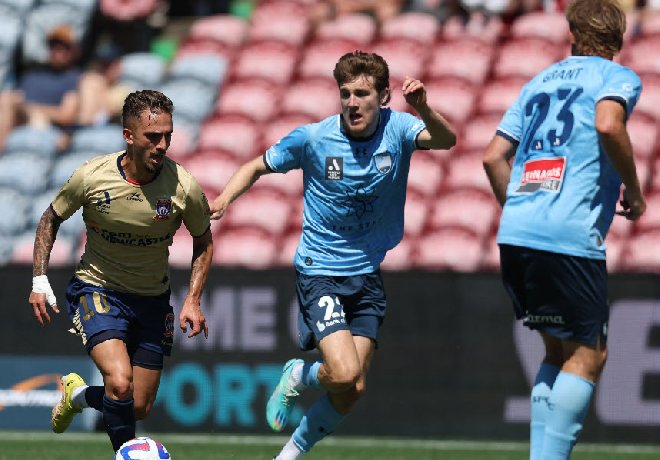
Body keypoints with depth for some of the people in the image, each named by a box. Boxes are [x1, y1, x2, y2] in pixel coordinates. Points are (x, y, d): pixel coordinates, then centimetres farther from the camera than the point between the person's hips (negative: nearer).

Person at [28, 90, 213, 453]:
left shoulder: (183, 186, -16)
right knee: (120, 382, -27)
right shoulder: (91, 177, -18)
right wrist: (40, 279, -4)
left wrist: (192, 301, -8)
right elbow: (52, 218, 2)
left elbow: (203, 242, 2)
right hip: (96, 290, -3)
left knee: (139, 408, 7)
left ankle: (78, 394, 38)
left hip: (152, 300, 3)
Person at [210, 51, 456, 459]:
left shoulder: (397, 129, -8)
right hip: (319, 271, -3)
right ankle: (298, 376, 15)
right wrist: (225, 198, -15)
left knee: (353, 391, 1)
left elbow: (446, 140, -28)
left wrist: (424, 110, -49)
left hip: (368, 274, 3)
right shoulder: (312, 138, -11)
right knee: (345, 375, -20)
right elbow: (258, 167, 4)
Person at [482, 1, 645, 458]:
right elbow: (608, 125, -18)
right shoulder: (619, 77, 4)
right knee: (588, 356, -1)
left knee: (560, 351, 15)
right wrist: (634, 189, -5)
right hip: (570, 239, -7)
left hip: (515, 234, 7)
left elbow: (494, 156, 19)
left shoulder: (541, 81, 22)